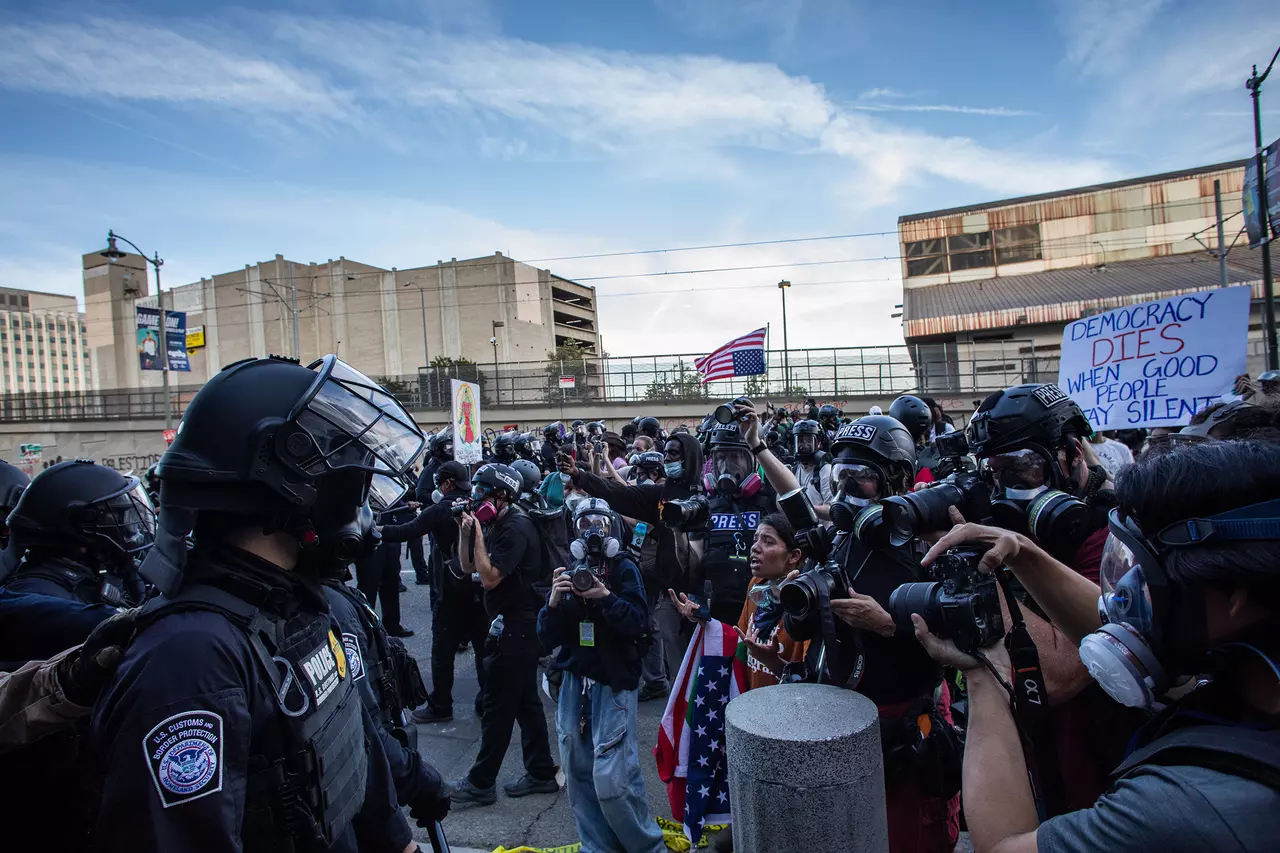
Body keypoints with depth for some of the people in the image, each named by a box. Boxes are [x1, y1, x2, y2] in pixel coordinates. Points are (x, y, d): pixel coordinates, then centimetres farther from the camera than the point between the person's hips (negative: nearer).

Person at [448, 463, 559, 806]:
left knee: (498, 705, 0)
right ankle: (542, 774, 25)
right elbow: (467, 566, 13)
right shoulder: (495, 525, 10)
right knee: (525, 701, 15)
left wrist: (478, 535, -19)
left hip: (515, 626, -10)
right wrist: (465, 531, 0)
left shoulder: (515, 528, -19)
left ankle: (480, 783, 12)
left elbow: (489, 578, -24)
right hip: (513, 624, 10)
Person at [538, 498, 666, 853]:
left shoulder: (625, 569, -4)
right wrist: (554, 602, -13)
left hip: (614, 682, -5)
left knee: (611, 780, -7)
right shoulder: (568, 573, 8)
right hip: (574, 682, 5)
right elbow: (547, 638, 4)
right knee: (578, 776, 10)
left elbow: (640, 623, -14)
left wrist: (606, 597, -25)